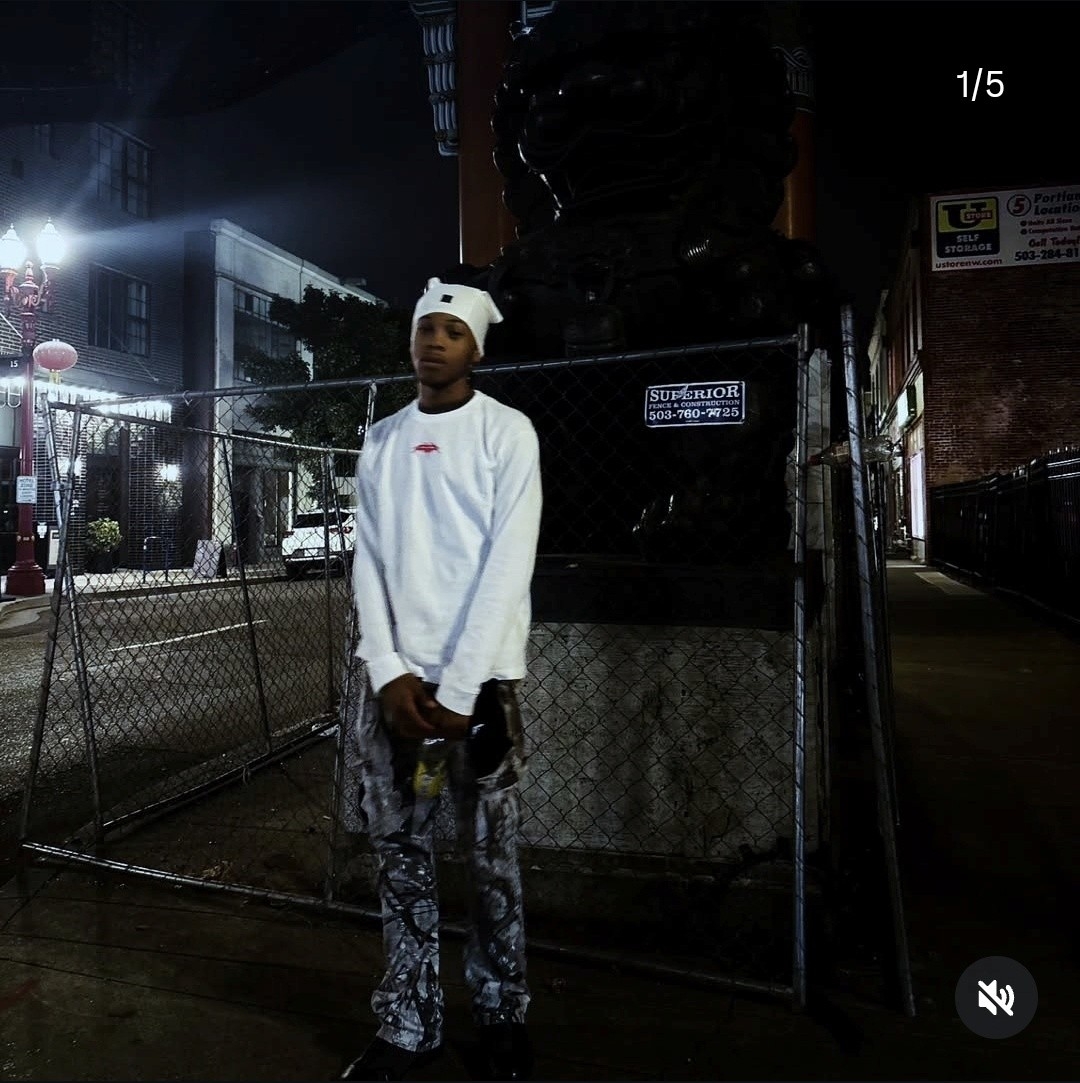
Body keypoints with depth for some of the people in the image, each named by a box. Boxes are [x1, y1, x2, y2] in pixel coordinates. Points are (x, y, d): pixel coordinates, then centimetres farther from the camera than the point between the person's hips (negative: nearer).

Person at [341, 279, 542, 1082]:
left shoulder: (508, 432, -2)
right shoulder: (381, 440, 12)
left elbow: (509, 565, -10)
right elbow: (369, 560, 6)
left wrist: (457, 690, -14)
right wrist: (389, 674, -6)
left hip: (479, 676, -4)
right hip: (393, 677, 4)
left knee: (491, 857, 7)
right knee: (399, 852, 10)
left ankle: (503, 1016, 28)